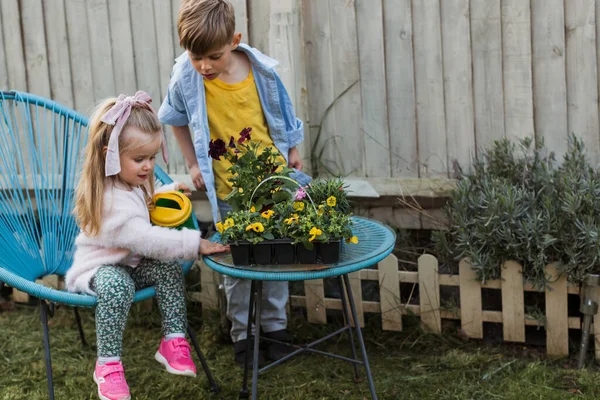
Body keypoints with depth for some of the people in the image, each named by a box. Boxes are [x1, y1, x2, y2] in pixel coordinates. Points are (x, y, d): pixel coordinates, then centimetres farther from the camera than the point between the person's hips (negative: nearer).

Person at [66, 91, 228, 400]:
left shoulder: (133, 183, 4)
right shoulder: (111, 200, -28)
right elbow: (146, 239, -35)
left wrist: (168, 192, 13)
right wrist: (194, 244, -35)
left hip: (131, 264, 8)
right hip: (98, 268, -8)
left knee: (168, 268, -17)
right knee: (117, 285, -38)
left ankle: (174, 342, -13)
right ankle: (108, 365, -27)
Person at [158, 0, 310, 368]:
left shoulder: (260, 69, -14)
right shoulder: (186, 78, -15)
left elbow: (281, 110, 5)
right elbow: (176, 119, 5)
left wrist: (292, 150, 10)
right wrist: (193, 164, 2)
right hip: (227, 190, -1)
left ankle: (276, 325, 30)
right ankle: (242, 334, 24)